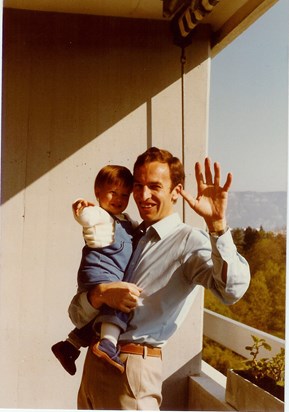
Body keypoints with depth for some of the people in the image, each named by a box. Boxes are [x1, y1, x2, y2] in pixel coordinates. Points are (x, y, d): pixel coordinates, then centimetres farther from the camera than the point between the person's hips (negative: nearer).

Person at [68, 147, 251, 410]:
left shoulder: (189, 241, -8)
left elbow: (232, 289, -29)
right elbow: (77, 314, 7)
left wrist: (217, 223, -40)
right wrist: (100, 294, -15)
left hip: (132, 370, -6)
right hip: (93, 364, 7)